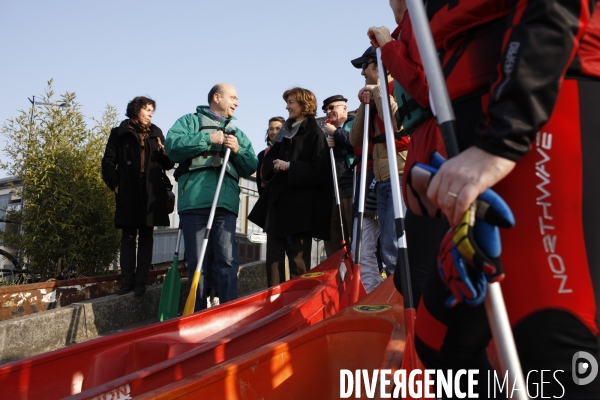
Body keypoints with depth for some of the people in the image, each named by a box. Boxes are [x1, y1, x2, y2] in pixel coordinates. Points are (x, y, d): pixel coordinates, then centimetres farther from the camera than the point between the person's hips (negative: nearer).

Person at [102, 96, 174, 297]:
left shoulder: (156, 133, 16)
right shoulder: (120, 132, 8)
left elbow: (168, 164, 15)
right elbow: (108, 161, 5)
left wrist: (165, 153, -6)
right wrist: (115, 184, -5)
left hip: (152, 193, 2)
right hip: (128, 192, -2)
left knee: (146, 237, 2)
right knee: (128, 237, 0)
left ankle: (141, 282, 4)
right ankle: (127, 282, 2)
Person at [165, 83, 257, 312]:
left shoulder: (238, 134, 26)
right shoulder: (190, 121, 15)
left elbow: (251, 168, 18)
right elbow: (173, 146, -3)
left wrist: (237, 150, 0)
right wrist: (207, 139, -6)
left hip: (226, 204, 3)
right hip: (194, 201, -2)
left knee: (227, 261, -5)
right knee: (197, 262, 0)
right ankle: (197, 315, 8)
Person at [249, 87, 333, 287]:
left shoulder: (314, 132, -2)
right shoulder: (284, 132, 20)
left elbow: (319, 169, -11)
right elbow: (268, 161, 15)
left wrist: (289, 166, -16)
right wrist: (275, 166, -8)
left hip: (302, 202, -7)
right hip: (278, 199, 7)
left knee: (299, 255, -1)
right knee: (273, 253, 4)